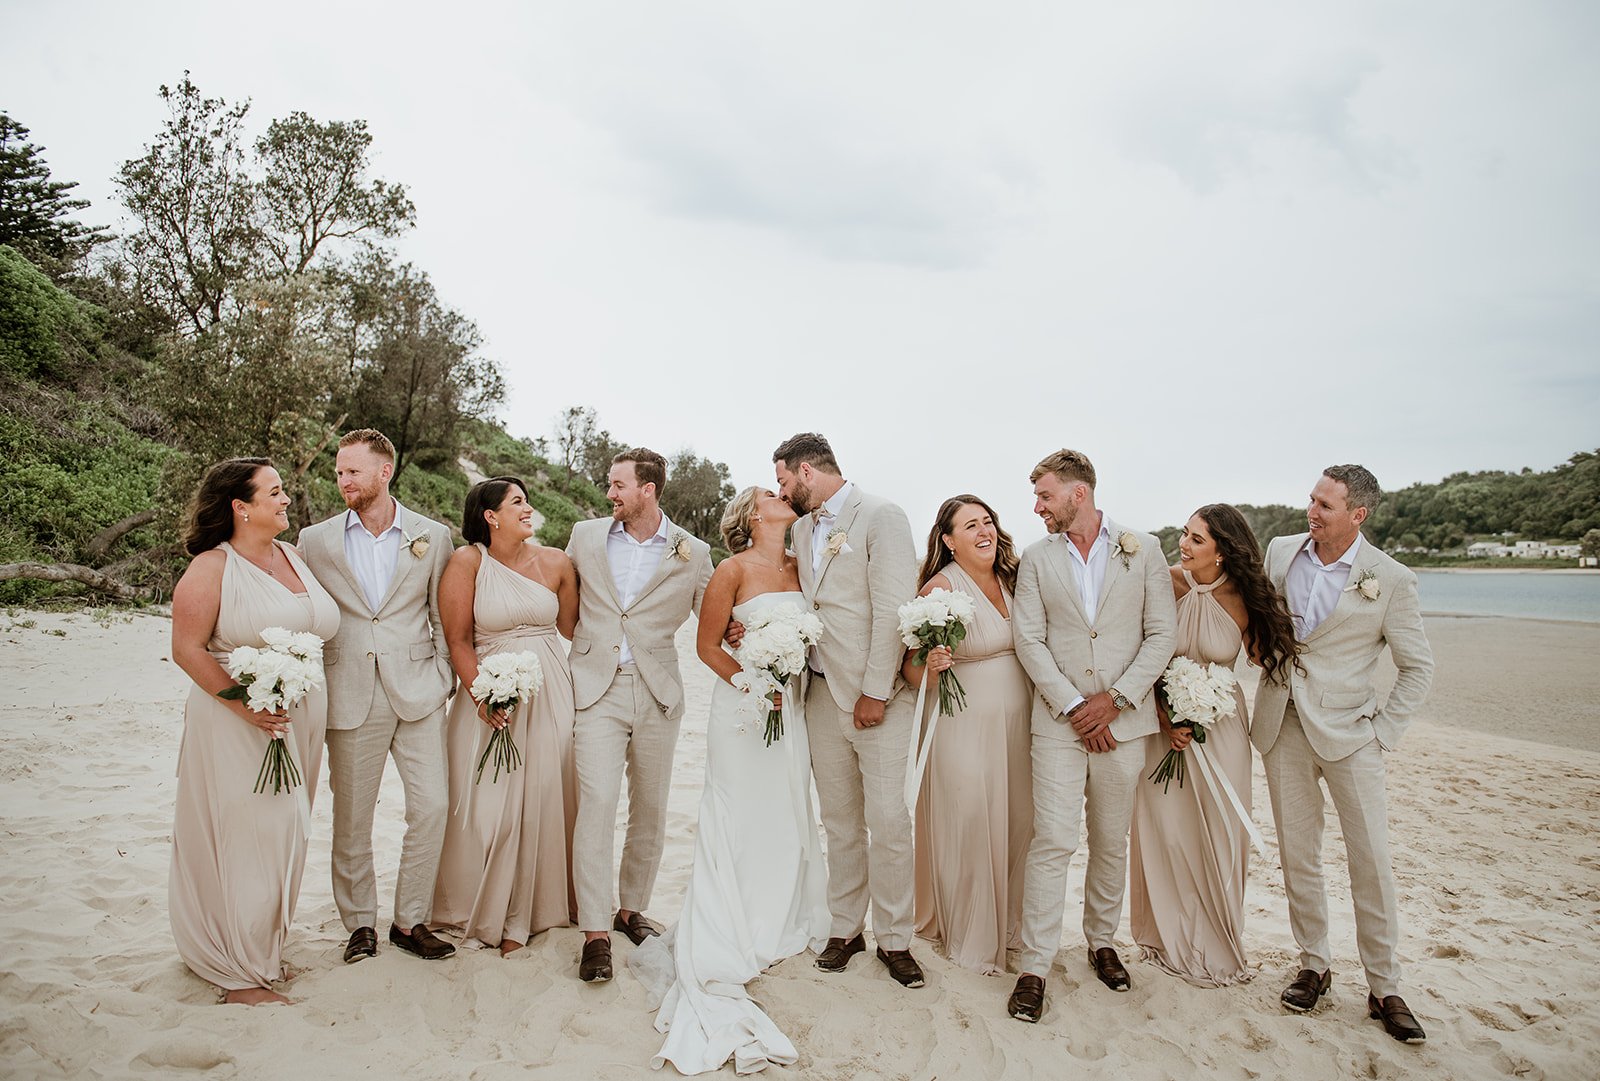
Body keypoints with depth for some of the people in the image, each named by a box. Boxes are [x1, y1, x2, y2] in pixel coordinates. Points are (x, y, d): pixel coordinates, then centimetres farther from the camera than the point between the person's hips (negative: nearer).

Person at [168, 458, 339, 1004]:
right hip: (238, 729, -6)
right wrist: (245, 705, -20)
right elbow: (187, 650, -12)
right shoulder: (212, 567, -10)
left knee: (283, 837, 15)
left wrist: (309, 704, 10)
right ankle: (239, 974, 16)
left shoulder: (293, 556, 10)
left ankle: (265, 948, 33)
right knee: (244, 839, 1)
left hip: (299, 724, 7)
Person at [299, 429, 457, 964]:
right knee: (351, 816, 9)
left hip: (417, 693, 0)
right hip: (349, 696, 1)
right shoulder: (316, 540, 4)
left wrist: (443, 678, 1)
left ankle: (410, 920, 17)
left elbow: (445, 617, 7)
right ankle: (360, 922, 27)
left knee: (431, 807, -2)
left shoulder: (432, 536, 3)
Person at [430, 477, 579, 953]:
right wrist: (481, 696, -15)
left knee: (546, 797, 7)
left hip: (551, 689, 2)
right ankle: (488, 913, 26)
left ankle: (537, 906, 25)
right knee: (490, 804, 4)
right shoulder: (467, 561, -5)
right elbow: (458, 639, -6)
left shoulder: (556, 562, 2)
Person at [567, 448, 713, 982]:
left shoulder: (692, 553, 1)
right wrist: (581, 643, 11)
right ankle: (595, 934, -2)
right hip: (597, 688, 0)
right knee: (597, 804, -10)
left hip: (658, 694, 1)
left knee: (650, 810, 10)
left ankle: (631, 909, 29)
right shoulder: (586, 536, 6)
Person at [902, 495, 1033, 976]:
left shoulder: (1010, 578, 6)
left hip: (1018, 722, 6)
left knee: (1017, 824, 14)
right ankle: (971, 938, 26)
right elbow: (911, 670, -12)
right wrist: (928, 664, -32)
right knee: (969, 828, 5)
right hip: (965, 723, -6)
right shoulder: (939, 587, -12)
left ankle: (1009, 923, 36)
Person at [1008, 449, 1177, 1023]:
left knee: (1112, 842, 13)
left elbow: (1161, 635, -1)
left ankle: (1102, 941, 33)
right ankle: (1034, 967, 4)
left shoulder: (1142, 549, 2)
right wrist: (1073, 705, -10)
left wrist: (1114, 699, -10)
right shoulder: (1036, 557, 4)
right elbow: (1029, 640, -1)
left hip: (1123, 720, 1)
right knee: (1051, 841, -5)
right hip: (1058, 721, 0)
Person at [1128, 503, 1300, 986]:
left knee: (1219, 834, 9)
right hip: (1162, 722, 0)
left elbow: (1256, 657, 3)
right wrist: (1166, 719, -13)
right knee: (1165, 830, 7)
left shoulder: (1244, 600, -11)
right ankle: (1173, 940, 28)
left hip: (1220, 727, 0)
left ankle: (1216, 942, 31)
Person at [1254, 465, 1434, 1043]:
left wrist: (1383, 731, -5)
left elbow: (1418, 668, 0)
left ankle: (1384, 988, 17)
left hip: (1347, 730, -3)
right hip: (1282, 727, 3)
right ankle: (1313, 965, 25)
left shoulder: (1391, 580, -8)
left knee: (1372, 861, 2)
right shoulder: (1281, 551, 2)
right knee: (1298, 857, 9)